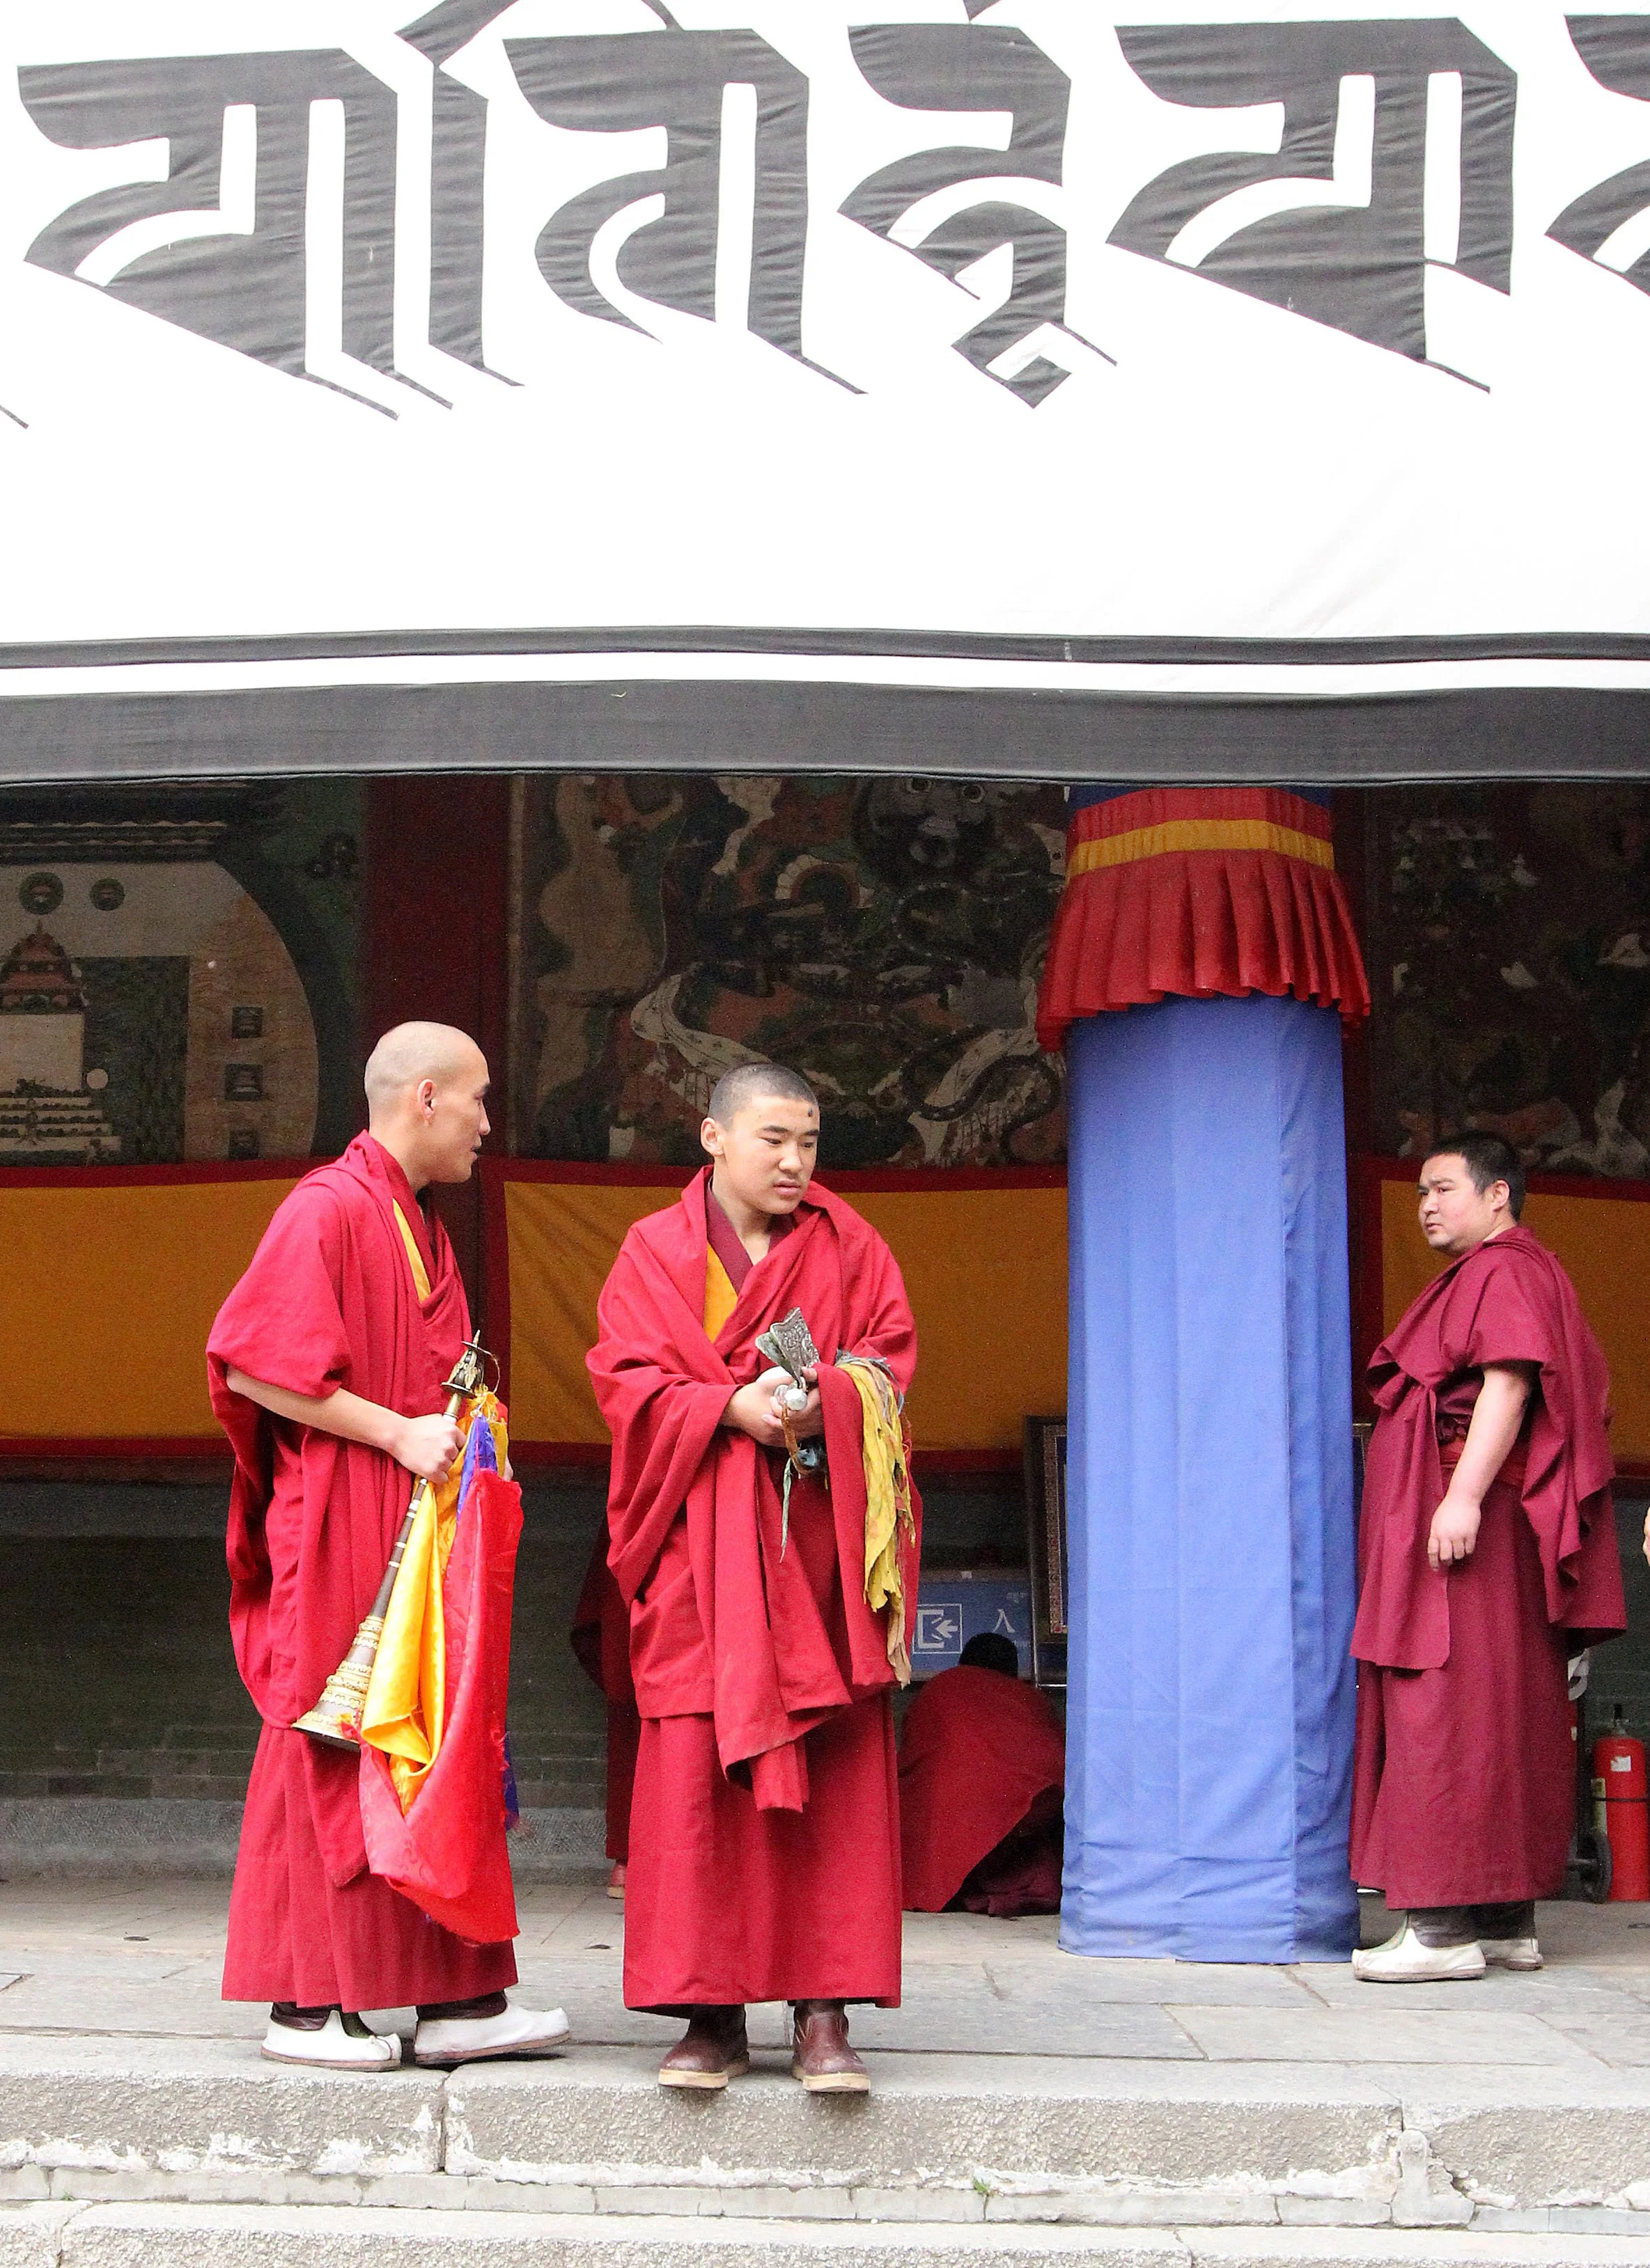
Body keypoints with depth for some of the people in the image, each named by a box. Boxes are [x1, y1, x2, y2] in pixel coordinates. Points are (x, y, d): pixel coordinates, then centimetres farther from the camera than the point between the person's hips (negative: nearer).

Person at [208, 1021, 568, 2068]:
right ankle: (305, 2002, 4)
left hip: (419, 1524, 9)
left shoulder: (423, 1230, 18)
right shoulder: (329, 1212, -10)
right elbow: (259, 1366, -18)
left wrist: (458, 1430, 8)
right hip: (336, 1528, -9)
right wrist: (398, 1434, -19)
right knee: (331, 1744, -4)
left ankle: (456, 1996, 9)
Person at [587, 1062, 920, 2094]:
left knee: (835, 1773, -4)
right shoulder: (657, 1251, 9)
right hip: (706, 1542, -1)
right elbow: (631, 1381, 1)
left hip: (824, 1537, 1)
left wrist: (825, 1402, -13)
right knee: (698, 1770, -7)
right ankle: (714, 2016, -2)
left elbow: (891, 1354, 8)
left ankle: (826, 2016, -2)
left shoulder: (844, 1242, 11)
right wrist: (733, 1407, -16)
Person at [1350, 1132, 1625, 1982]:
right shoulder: (1474, 1280, 23)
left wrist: (1464, 1497, -28)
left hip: (1471, 1529, -11)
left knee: (1448, 1713, -13)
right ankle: (1508, 1920, 11)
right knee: (1506, 1720, 9)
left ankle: (1446, 1925, -14)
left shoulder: (1505, 1273, -8)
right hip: (1447, 1532, 11)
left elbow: (1509, 1383, -20)